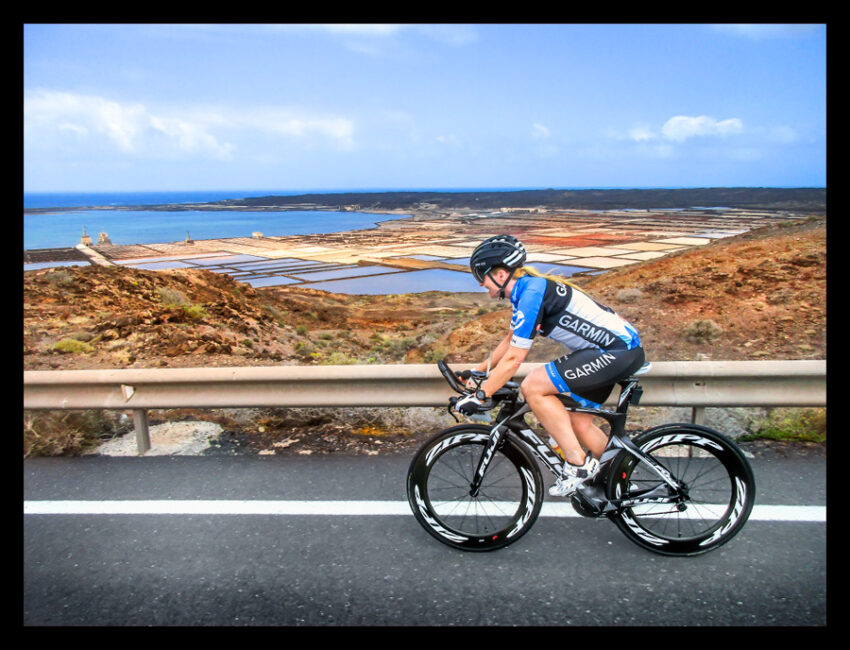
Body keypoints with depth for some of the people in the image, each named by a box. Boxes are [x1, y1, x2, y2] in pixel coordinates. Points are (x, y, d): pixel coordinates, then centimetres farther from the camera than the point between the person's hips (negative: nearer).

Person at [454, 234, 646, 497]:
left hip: (618, 351, -10)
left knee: (532, 387, -16)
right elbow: (511, 339, 23)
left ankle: (578, 462, -6)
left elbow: (513, 359, -20)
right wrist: (478, 371, 23)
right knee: (579, 425, 14)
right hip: (621, 347, 10)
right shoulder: (527, 287, 10)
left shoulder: (531, 293, -20)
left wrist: (479, 396, -13)